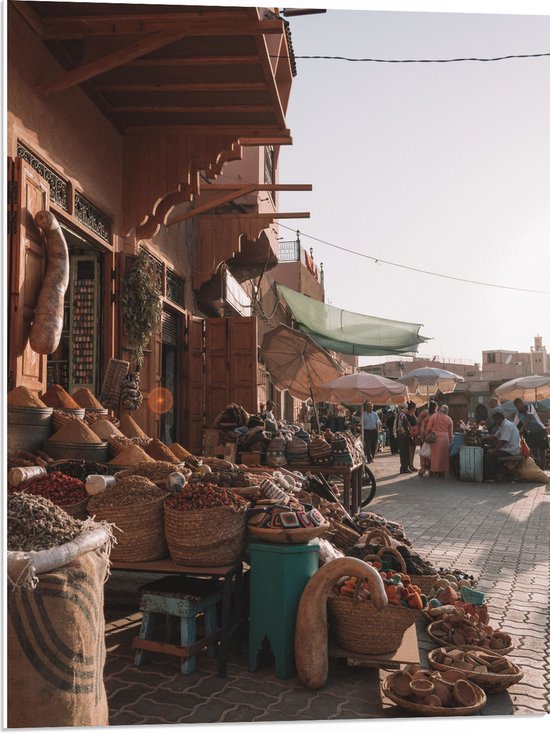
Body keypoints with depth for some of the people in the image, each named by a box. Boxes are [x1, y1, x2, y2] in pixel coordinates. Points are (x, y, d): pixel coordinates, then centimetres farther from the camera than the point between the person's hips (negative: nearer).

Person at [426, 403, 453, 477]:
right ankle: (442, 472, 13)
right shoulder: (449, 419, 7)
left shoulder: (434, 416, 1)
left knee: (434, 455, 6)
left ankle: (433, 471, 7)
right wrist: (449, 440, 21)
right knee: (443, 455, 9)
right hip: (445, 439, 1)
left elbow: (428, 428, -1)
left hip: (435, 438, -1)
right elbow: (450, 433, 10)